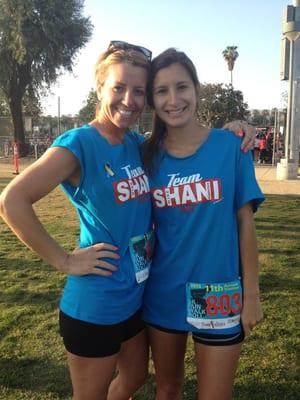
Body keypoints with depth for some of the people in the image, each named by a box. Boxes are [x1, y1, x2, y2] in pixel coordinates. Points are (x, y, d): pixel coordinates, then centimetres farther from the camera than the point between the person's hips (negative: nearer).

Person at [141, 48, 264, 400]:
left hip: (218, 295, -2)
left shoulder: (230, 146, -9)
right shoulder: (148, 155, -4)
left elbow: (245, 222, -6)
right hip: (162, 294, 2)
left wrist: (251, 294, -5)